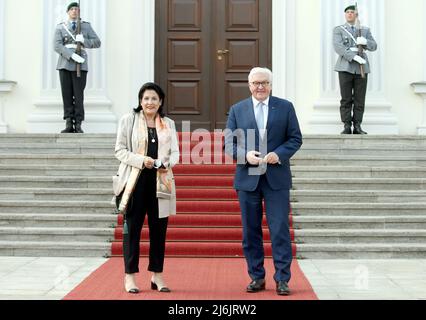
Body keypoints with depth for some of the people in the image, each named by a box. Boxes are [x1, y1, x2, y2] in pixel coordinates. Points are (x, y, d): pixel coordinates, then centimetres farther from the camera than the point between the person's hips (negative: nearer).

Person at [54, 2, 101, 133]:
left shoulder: (86, 26, 10)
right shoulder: (60, 27, 9)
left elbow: (97, 42, 5)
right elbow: (57, 45, -4)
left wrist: (84, 41, -14)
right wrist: (72, 55, -18)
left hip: (80, 65, -1)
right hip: (65, 64, 1)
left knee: (78, 95, -5)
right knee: (67, 95, 0)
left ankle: (78, 125, -2)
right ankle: (69, 124, 4)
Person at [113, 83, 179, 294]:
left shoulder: (169, 124, 13)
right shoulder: (128, 120, 4)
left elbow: (175, 153, 11)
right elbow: (120, 150, -1)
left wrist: (167, 162, -11)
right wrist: (141, 160, -15)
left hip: (160, 182, 3)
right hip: (135, 180, -3)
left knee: (159, 229, 5)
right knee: (132, 228, 1)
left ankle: (157, 276, 15)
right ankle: (130, 276, 9)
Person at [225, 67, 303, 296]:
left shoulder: (285, 107, 5)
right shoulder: (237, 110, 7)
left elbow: (295, 138, 4)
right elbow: (229, 143, 5)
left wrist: (279, 154, -13)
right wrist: (245, 154, -14)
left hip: (277, 178, -1)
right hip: (247, 178, 2)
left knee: (280, 230, -3)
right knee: (251, 231, 7)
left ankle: (282, 279, 5)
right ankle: (257, 277, 18)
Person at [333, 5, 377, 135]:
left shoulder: (365, 30, 18)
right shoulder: (338, 30, 8)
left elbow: (374, 46, 10)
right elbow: (338, 47, -8)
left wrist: (365, 42, -14)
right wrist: (354, 57, -20)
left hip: (361, 68, 2)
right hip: (346, 67, -2)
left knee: (360, 100, 0)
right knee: (346, 99, -5)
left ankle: (357, 126, 4)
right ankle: (347, 127, -1)